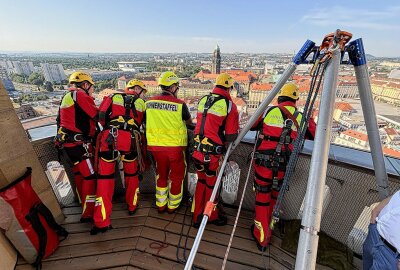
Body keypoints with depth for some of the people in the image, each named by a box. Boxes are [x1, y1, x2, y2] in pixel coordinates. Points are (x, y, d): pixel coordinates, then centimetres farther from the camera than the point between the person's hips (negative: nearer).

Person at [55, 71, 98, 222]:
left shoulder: (67, 97, 20)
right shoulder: (81, 95, -11)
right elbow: (97, 115, -17)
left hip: (68, 142, 10)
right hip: (79, 143, -10)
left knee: (79, 172, 21)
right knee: (91, 176, -5)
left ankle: (84, 202, 39)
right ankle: (88, 213, 2)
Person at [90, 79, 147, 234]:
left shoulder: (113, 97, 20)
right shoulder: (141, 103, 19)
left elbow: (101, 116, 11)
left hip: (109, 139, 1)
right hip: (130, 140, 0)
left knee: (105, 178, 8)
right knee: (132, 174, 19)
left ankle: (102, 222, 13)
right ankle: (132, 206, 36)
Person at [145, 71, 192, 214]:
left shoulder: (149, 102, -1)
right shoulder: (180, 104, -13)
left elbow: (147, 122, 10)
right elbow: (189, 122, 3)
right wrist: (185, 120, 27)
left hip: (156, 145, 4)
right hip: (175, 146, -4)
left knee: (161, 175, 22)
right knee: (176, 176, 17)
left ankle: (160, 204, 36)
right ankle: (173, 206, 33)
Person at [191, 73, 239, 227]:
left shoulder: (203, 100, 6)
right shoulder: (229, 105, -11)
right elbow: (231, 136, -11)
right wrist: (224, 141, 9)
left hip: (198, 149, 6)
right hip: (213, 153, -5)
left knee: (201, 181, 22)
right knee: (212, 184, 15)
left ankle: (197, 216, 39)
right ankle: (212, 216, 40)